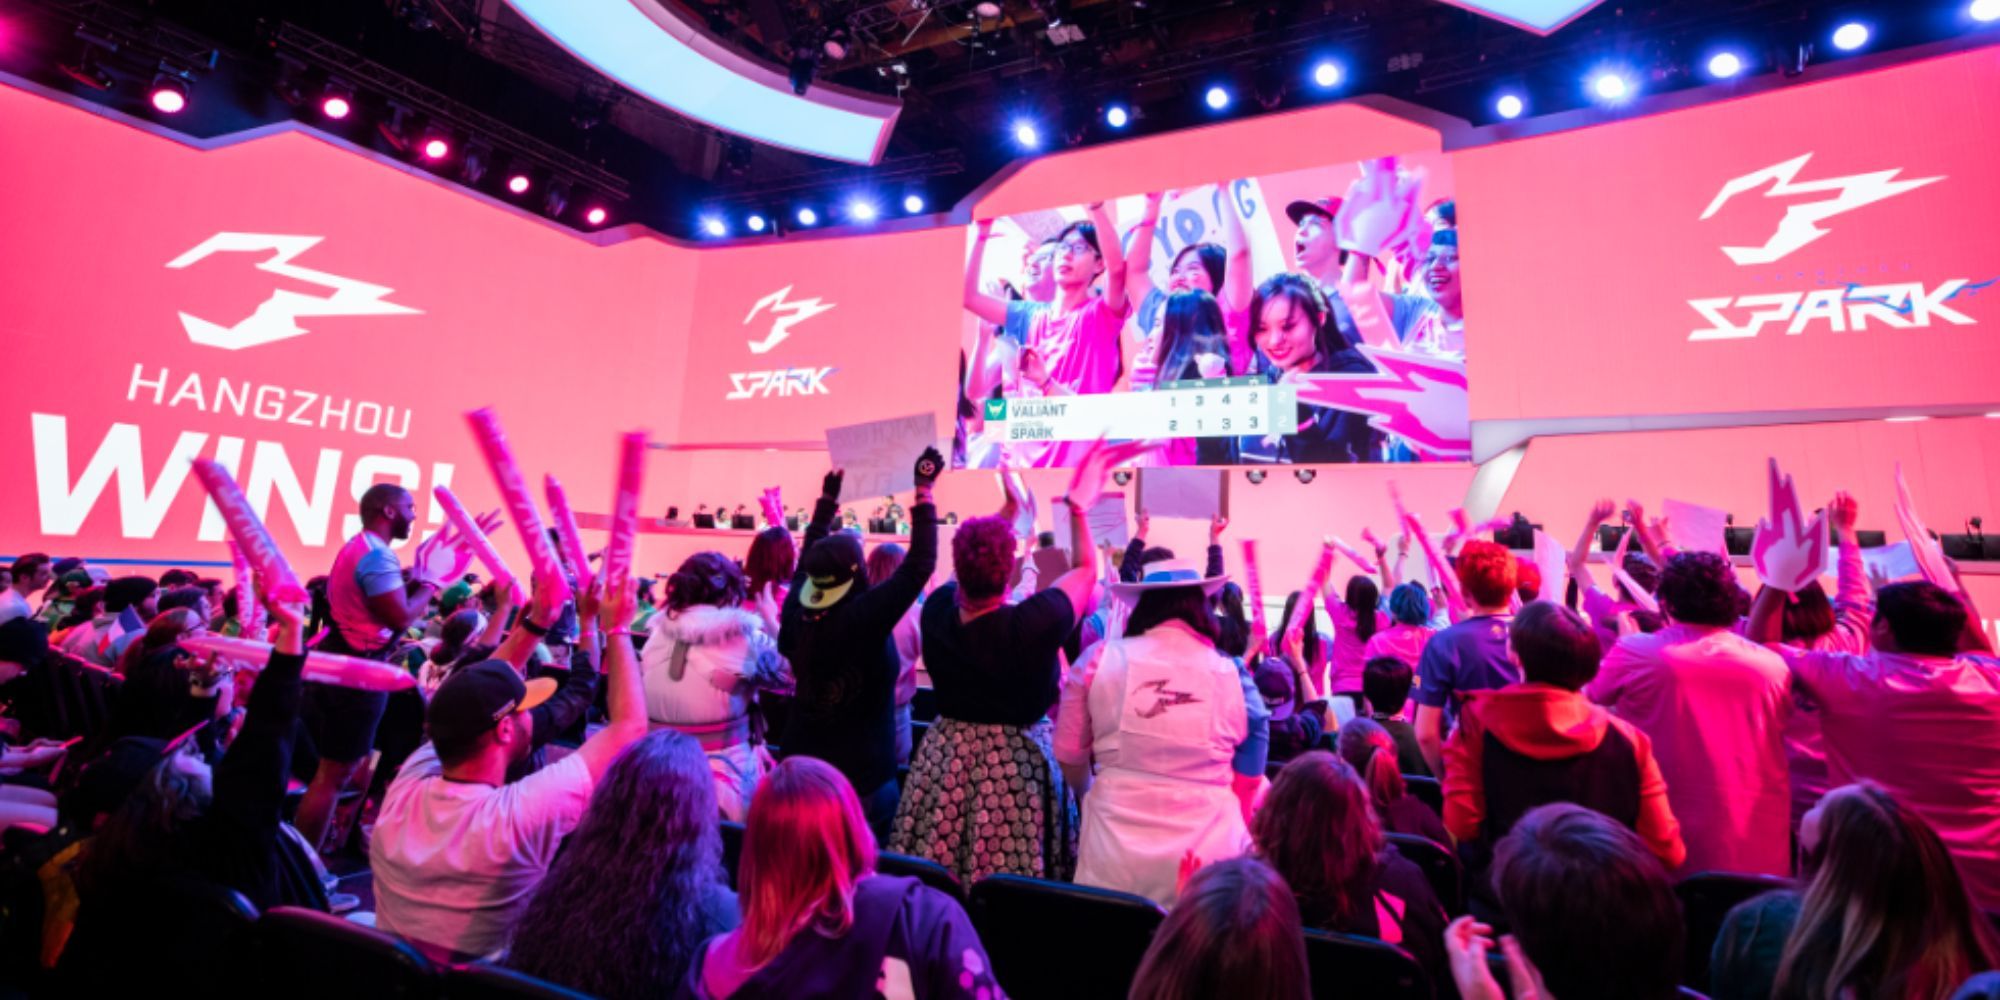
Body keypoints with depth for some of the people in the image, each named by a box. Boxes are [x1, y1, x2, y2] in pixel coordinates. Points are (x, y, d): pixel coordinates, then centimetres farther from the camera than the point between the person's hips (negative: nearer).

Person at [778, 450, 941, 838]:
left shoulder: (796, 614, -8)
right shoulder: (865, 618, -26)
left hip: (800, 769, 6)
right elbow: (920, 564, -24)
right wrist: (924, 489, -18)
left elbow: (809, 558, 9)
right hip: (861, 778, -6)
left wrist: (827, 499, 18)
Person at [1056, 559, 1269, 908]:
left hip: (1115, 854, 0)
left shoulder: (1099, 659, -6)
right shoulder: (1232, 676, -4)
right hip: (1206, 853, 0)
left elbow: (1069, 755, 5)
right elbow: (1246, 784, 5)